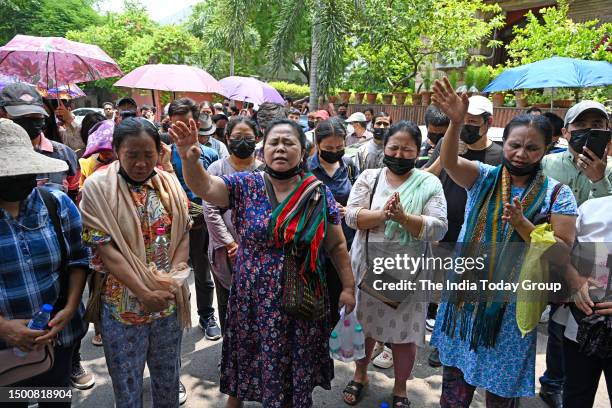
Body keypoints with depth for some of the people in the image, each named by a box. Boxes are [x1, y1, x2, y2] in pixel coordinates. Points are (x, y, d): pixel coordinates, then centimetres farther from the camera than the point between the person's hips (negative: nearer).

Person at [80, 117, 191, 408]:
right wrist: (144, 293, -18)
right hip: (124, 301, -3)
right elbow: (106, 249, -14)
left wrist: (172, 281, -11)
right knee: (127, 382, 15)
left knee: (168, 374, 20)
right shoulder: (98, 187, -11)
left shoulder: (169, 184, 0)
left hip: (169, 298, 3)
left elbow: (184, 235, 2)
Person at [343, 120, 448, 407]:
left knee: (404, 334, 10)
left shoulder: (430, 183, -4)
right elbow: (352, 216, -9)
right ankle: (360, 375, 42)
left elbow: (438, 229, -12)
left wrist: (403, 217, -26)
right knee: (364, 325, 17)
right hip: (368, 268, 2)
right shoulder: (369, 177, 1)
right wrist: (382, 214, -25)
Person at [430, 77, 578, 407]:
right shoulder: (483, 177, -2)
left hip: (513, 302, -1)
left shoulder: (557, 194, -4)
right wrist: (456, 122, -39)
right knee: (455, 380, 17)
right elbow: (449, 161, -21)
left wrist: (521, 224, -23)